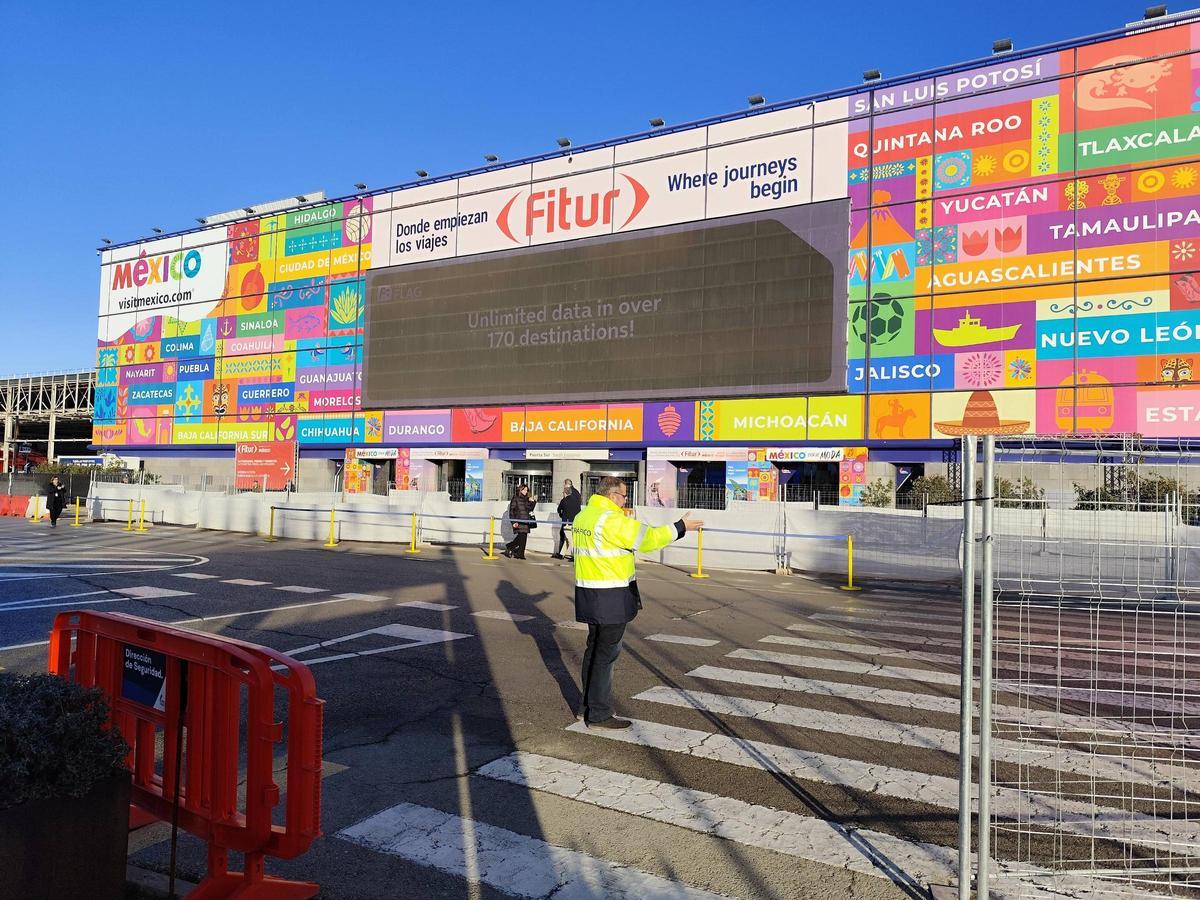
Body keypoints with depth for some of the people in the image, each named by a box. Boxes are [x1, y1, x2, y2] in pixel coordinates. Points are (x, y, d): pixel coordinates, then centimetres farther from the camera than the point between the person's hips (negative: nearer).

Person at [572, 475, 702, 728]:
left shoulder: (582, 516, 10)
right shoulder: (611, 520, -18)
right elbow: (647, 538, -19)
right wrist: (680, 527, -9)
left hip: (588, 593, 9)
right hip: (610, 598, -9)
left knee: (594, 649, 20)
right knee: (607, 653, -2)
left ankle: (590, 705, 31)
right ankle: (598, 715, 5)